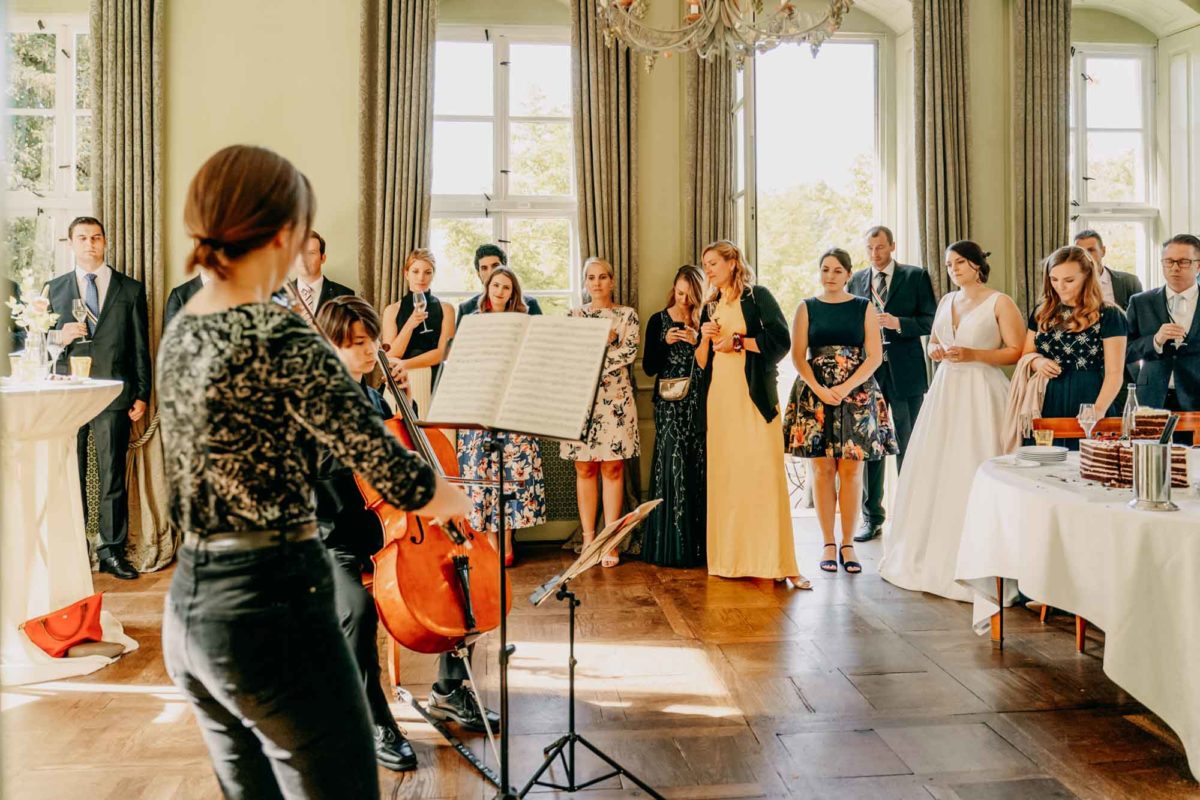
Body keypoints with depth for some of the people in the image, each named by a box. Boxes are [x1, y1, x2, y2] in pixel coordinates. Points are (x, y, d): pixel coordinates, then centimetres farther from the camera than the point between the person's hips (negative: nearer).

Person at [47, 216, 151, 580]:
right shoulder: (54, 289, 12)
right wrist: (60, 337, -9)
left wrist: (142, 395, 0)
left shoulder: (131, 289, 7)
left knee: (113, 477, 2)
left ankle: (112, 551, 10)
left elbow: (141, 346, 5)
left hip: (114, 394, -2)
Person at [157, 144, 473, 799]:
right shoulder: (277, 336, -19)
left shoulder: (182, 330, 7)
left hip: (188, 606, 9)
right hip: (271, 605, -9)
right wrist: (450, 498, 1)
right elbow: (398, 478, -20)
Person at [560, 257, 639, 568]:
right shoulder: (574, 316, 11)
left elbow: (629, 353, -8)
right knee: (585, 470, 4)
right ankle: (588, 539, 10)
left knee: (612, 469, 0)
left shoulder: (627, 315, 6)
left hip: (615, 399, -1)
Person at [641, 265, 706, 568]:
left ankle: (699, 543, 7)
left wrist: (698, 341, -15)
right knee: (672, 467, -4)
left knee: (700, 469, -1)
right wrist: (665, 343, -11)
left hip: (700, 403, 1)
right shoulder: (658, 321, 7)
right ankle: (671, 544, 2)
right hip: (670, 404, 0)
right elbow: (648, 367, 4)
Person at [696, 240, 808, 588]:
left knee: (765, 472, -8)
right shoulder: (711, 307, 17)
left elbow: (782, 340, -8)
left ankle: (777, 560, -5)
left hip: (754, 396, -5)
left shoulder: (757, 296, 2)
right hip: (720, 398, 5)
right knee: (725, 475, 1)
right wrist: (705, 338, -1)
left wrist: (738, 341, -10)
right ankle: (731, 557, 7)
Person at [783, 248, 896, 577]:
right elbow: (798, 356, 2)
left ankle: (847, 544, 6)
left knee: (851, 469, -2)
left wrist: (845, 388, -12)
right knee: (822, 469, 0)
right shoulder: (807, 308, 8)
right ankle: (828, 544, 8)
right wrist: (820, 390, -11)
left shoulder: (865, 308, 7)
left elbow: (874, 356, 0)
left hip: (857, 395, 0)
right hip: (815, 394, 0)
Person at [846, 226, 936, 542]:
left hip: (904, 371, -3)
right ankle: (872, 518, 14)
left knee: (908, 445, 2)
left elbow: (931, 321, -2)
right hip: (866, 370, 3)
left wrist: (898, 323, -17)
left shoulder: (916, 276, 2)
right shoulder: (856, 281, 12)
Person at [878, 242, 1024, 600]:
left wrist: (973, 354, -17)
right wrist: (936, 351, 4)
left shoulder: (1000, 302, -3)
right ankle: (933, 553, 15)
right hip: (945, 393, 6)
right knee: (934, 471, 4)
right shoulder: (946, 301, 15)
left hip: (981, 395, -6)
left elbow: (1017, 352, -8)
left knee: (973, 474, -7)